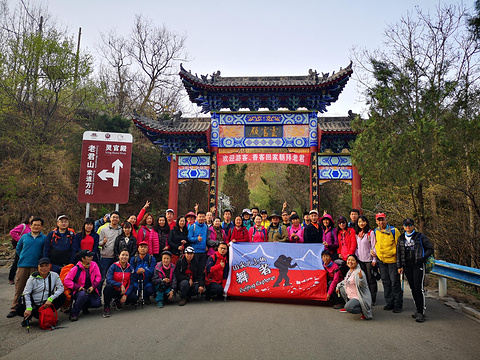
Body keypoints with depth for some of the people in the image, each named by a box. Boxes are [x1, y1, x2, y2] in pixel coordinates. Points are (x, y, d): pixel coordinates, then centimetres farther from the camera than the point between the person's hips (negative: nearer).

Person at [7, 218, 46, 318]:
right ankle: (14, 308, 9)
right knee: (19, 288, 1)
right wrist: (23, 257, 13)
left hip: (36, 267, -1)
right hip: (22, 266, 1)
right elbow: (18, 249, 21)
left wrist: (38, 259, 4)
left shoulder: (44, 238, 4)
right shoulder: (24, 237, 10)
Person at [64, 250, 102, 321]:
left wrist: (93, 286, -10)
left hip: (91, 290, 4)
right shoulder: (76, 268, -11)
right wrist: (77, 287, -19)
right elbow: (67, 281, -12)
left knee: (97, 303, -18)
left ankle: (84, 306, 16)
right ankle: (74, 313, -20)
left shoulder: (94, 265, -1)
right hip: (80, 290, -4)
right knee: (83, 294, -38)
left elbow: (98, 276, 4)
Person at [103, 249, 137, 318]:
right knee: (109, 286, -36)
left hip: (124, 291, 3)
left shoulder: (130, 268, -2)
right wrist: (120, 285, -29)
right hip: (114, 290, -3)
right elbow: (108, 280, -21)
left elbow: (131, 283, -2)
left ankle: (119, 301, 10)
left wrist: (125, 295, -14)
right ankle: (106, 308, -15)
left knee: (134, 298, -22)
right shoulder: (114, 266, -10)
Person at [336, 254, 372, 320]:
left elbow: (363, 286, -29)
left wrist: (361, 278, -47)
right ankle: (348, 304, 23)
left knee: (348, 308, -30)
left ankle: (364, 309, -4)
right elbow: (346, 281, 30)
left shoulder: (359, 272, -18)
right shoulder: (349, 271, 10)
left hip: (359, 297, -9)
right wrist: (338, 286, 23)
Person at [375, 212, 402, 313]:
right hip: (381, 261, 5)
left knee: (395, 283, -1)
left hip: (392, 260, -5)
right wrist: (374, 250, 6)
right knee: (386, 283, 11)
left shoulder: (393, 231, -9)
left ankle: (398, 305, 9)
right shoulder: (376, 231, 5)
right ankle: (389, 302, 22)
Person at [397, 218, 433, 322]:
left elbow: (430, 249, 5)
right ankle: (417, 309, 21)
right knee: (413, 288, 9)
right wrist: (399, 266, 10)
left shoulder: (420, 236, 2)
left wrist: (423, 258, -9)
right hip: (407, 266, 4)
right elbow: (398, 252, 15)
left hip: (418, 266, -4)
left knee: (418, 288, -8)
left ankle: (421, 312, -2)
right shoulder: (401, 238, 12)